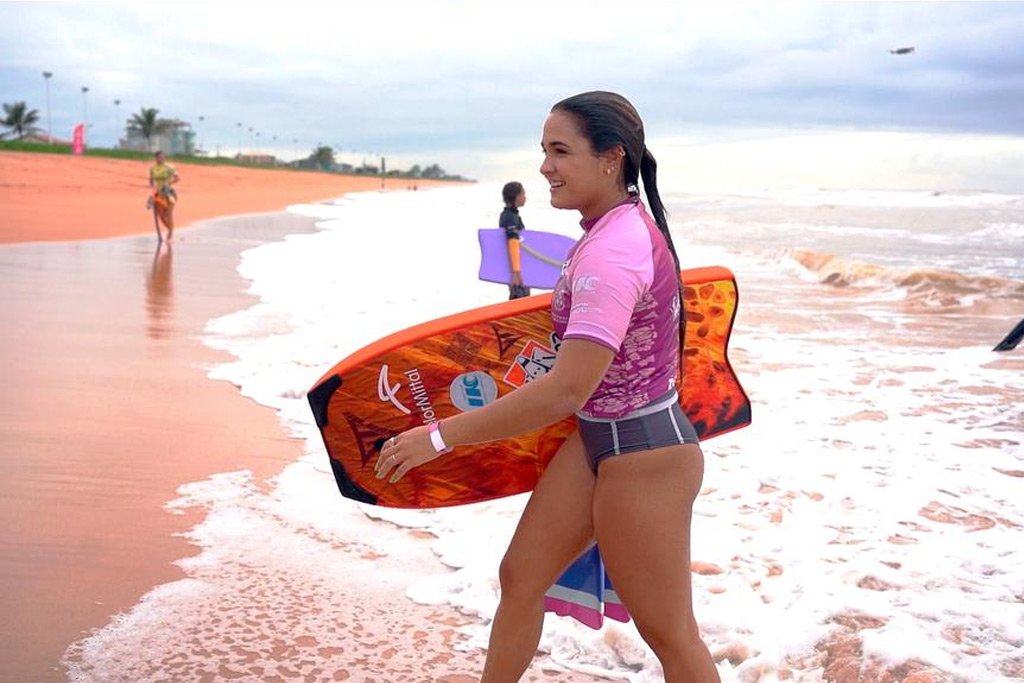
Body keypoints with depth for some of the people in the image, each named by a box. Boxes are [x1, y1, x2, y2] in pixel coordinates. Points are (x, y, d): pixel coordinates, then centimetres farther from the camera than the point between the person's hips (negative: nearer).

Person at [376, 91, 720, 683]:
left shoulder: (611, 253, -28)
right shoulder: (623, 225, 3)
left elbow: (566, 391, -33)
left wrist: (441, 436, -29)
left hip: (641, 455, -10)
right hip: (598, 440, 10)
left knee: (668, 633, 6)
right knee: (521, 576, 15)